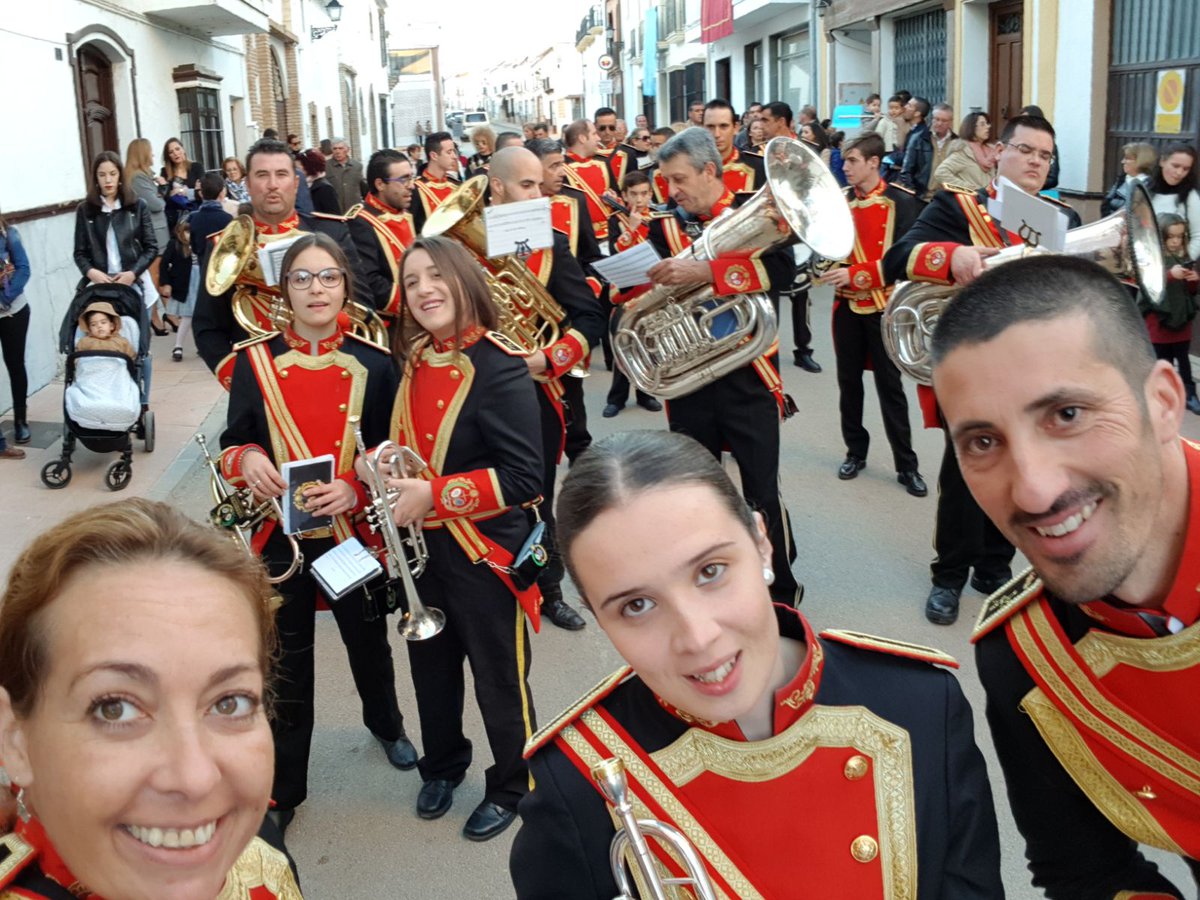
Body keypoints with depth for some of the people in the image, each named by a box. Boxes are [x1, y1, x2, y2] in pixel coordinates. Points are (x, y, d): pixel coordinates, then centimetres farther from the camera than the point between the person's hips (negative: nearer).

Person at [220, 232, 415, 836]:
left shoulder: (374, 366, -5)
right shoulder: (254, 362, -4)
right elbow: (232, 444, 1)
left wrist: (353, 490, -21)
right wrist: (248, 462, -22)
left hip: (356, 533, 1)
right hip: (282, 537, -1)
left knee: (367, 642, 21)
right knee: (286, 668, 8)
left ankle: (385, 723, 52)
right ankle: (282, 789, 25)